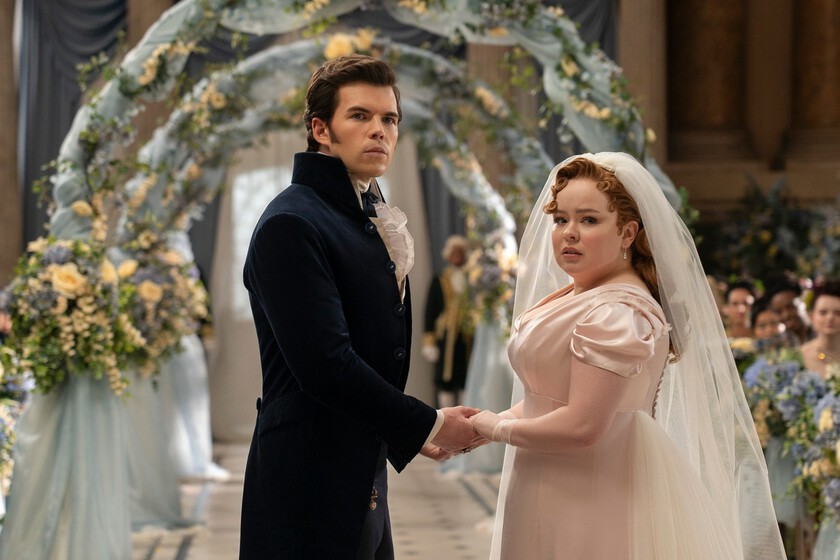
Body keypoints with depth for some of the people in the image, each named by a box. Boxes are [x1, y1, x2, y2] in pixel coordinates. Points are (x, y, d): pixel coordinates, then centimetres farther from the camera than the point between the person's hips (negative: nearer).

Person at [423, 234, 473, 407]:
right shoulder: (439, 281, 7)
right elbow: (430, 312, 6)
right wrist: (429, 341, 0)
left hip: (468, 339, 1)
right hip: (446, 339, -1)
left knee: (467, 380, 3)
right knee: (446, 381, -2)